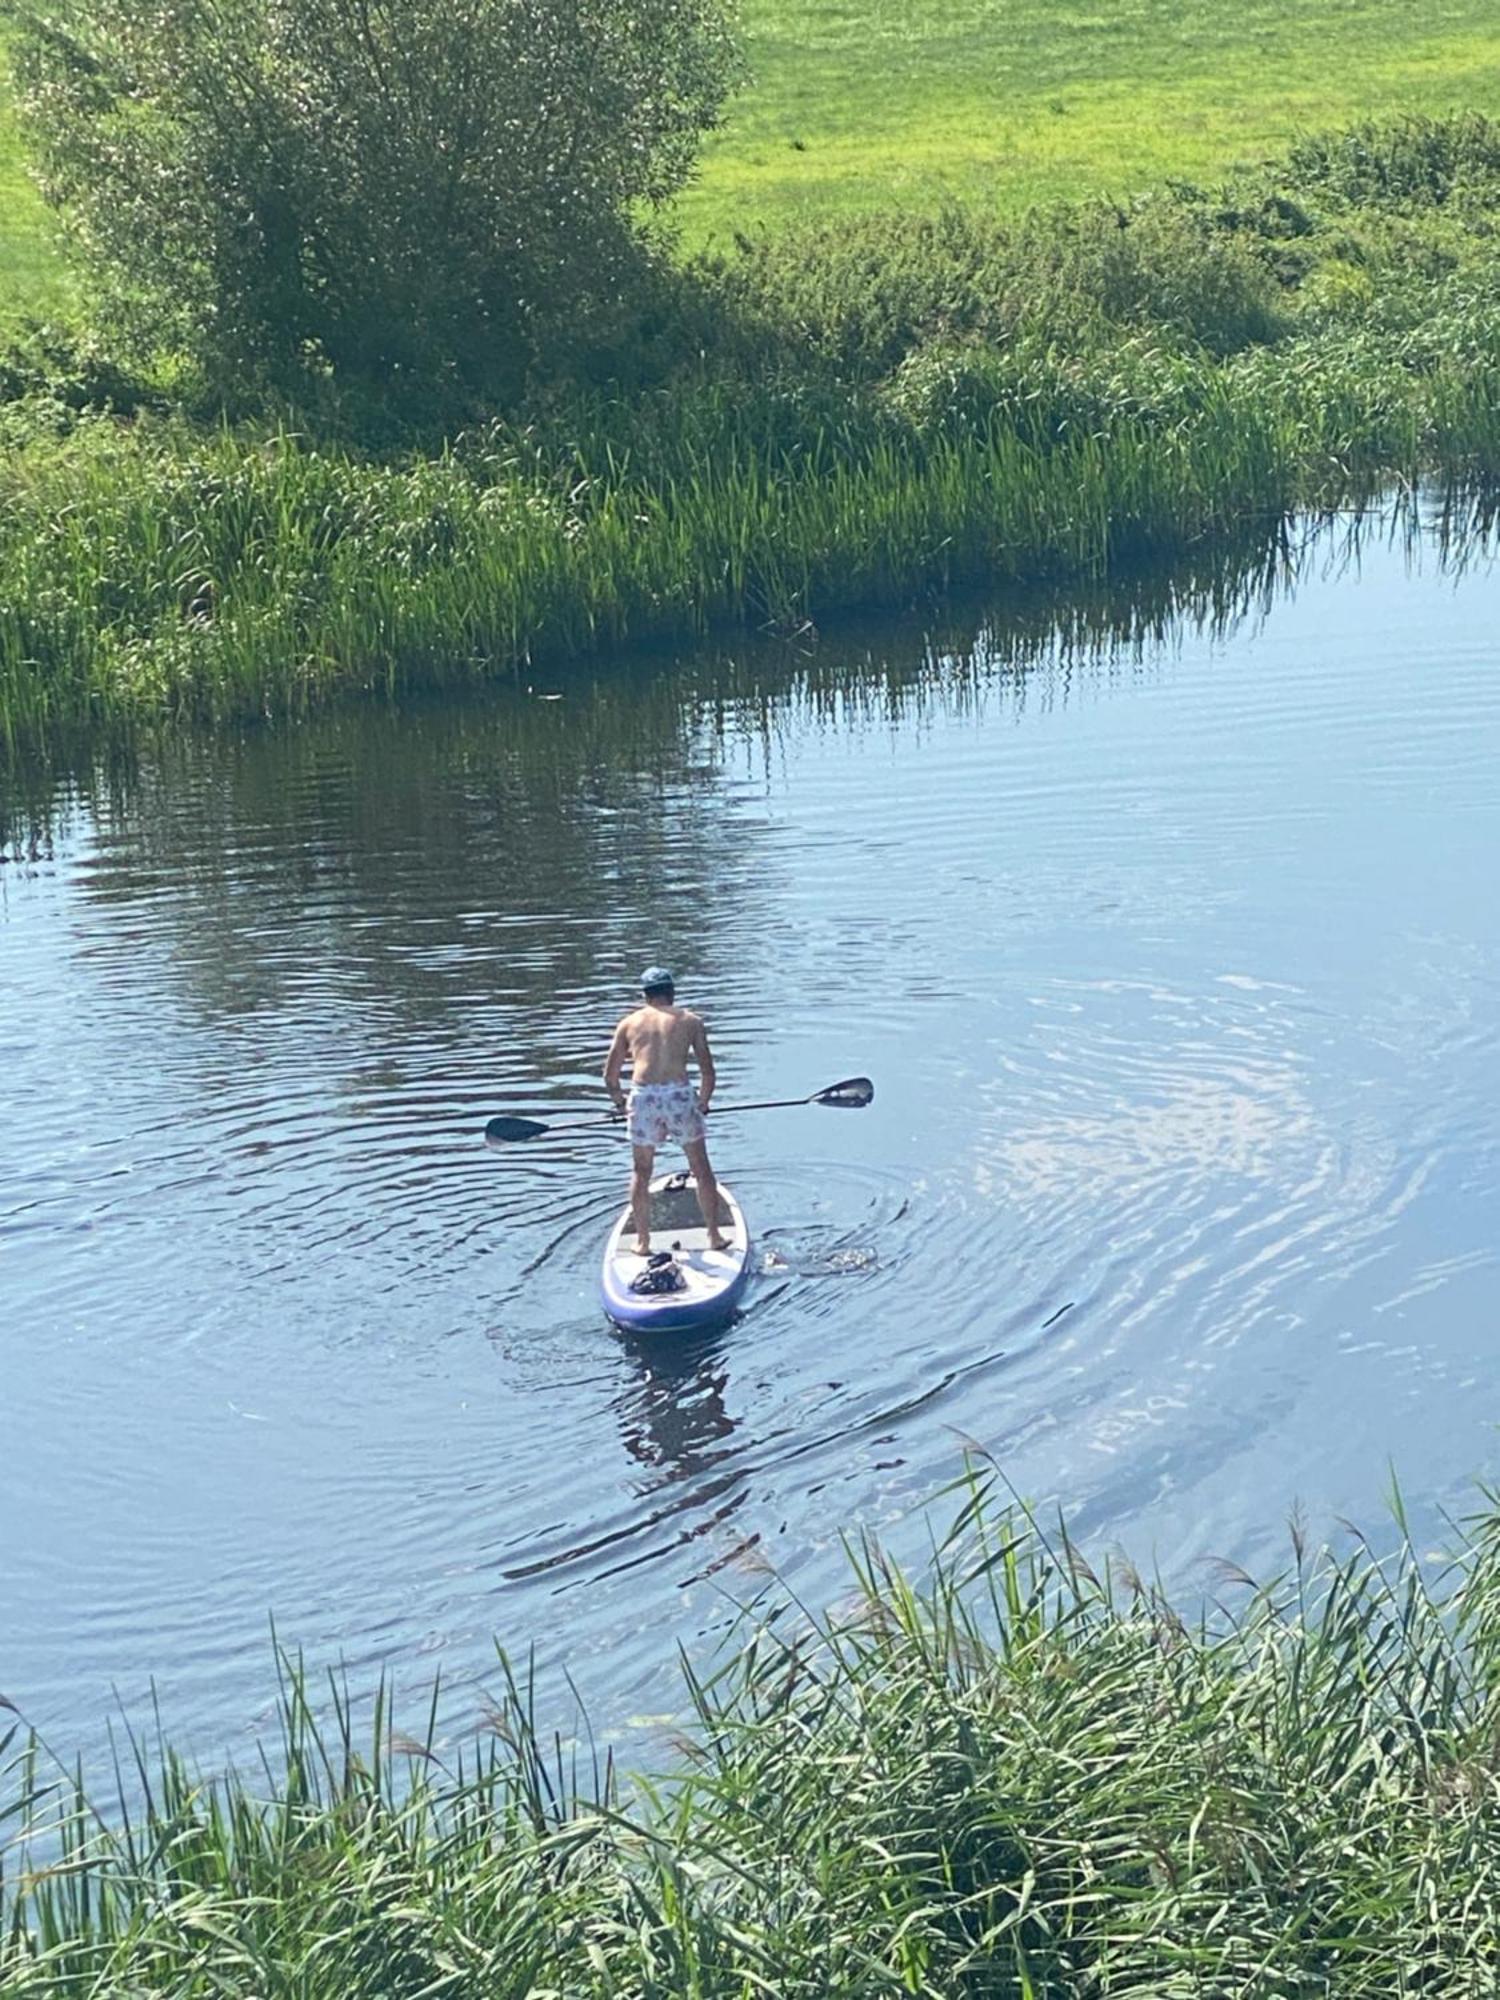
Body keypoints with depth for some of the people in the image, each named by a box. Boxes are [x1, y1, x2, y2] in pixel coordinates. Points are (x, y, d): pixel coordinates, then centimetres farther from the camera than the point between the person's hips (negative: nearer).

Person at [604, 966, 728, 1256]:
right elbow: (708, 1074, 8)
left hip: (642, 1097, 1)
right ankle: (715, 1235, 18)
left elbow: (610, 1076, 14)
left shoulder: (630, 1023, 14)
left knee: (641, 1172, 16)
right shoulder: (691, 1021, 12)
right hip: (680, 1094, -1)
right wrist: (702, 1104, 24)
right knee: (701, 1169, 14)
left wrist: (621, 1102, 31)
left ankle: (642, 1241, 18)